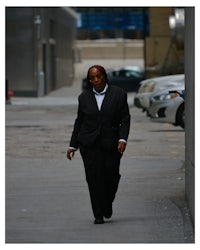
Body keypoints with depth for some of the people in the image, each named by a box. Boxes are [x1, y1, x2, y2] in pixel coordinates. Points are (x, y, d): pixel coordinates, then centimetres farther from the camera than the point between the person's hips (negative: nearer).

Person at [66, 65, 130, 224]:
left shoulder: (118, 94, 3)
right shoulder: (84, 97, 9)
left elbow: (125, 119, 2)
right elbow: (79, 122, 14)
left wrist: (122, 139, -12)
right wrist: (73, 145, 11)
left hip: (111, 144, -1)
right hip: (89, 144, 1)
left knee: (112, 176, -1)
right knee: (94, 178, -5)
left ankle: (108, 203, 28)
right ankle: (98, 214, 0)